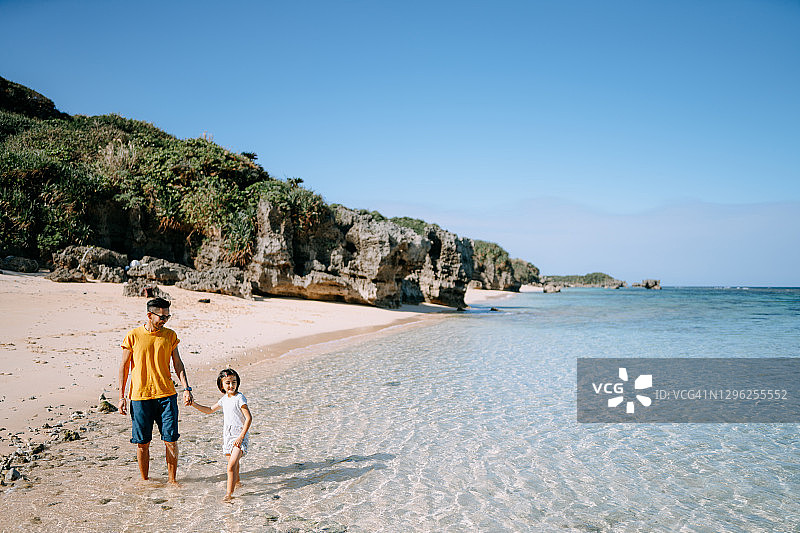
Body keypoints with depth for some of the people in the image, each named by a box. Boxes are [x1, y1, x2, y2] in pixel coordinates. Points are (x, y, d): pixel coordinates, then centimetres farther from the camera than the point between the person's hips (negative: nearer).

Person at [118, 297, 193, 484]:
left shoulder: (170, 335, 5)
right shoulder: (133, 336, -2)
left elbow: (177, 363, 8)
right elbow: (124, 366, 4)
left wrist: (186, 388, -3)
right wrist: (121, 396, 1)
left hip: (167, 395, 1)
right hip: (140, 396, -1)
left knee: (171, 440, 1)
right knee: (142, 442, 6)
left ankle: (172, 480, 15)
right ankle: (145, 480, 24)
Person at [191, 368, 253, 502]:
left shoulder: (239, 398, -15)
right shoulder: (224, 399, 8)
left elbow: (249, 418, -18)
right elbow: (209, 410, 20)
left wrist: (241, 437, -21)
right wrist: (194, 404, 8)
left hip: (239, 437, -7)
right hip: (227, 436, 7)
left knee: (231, 465, -17)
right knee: (233, 463, 23)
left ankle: (229, 493, -10)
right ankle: (236, 482, 45)